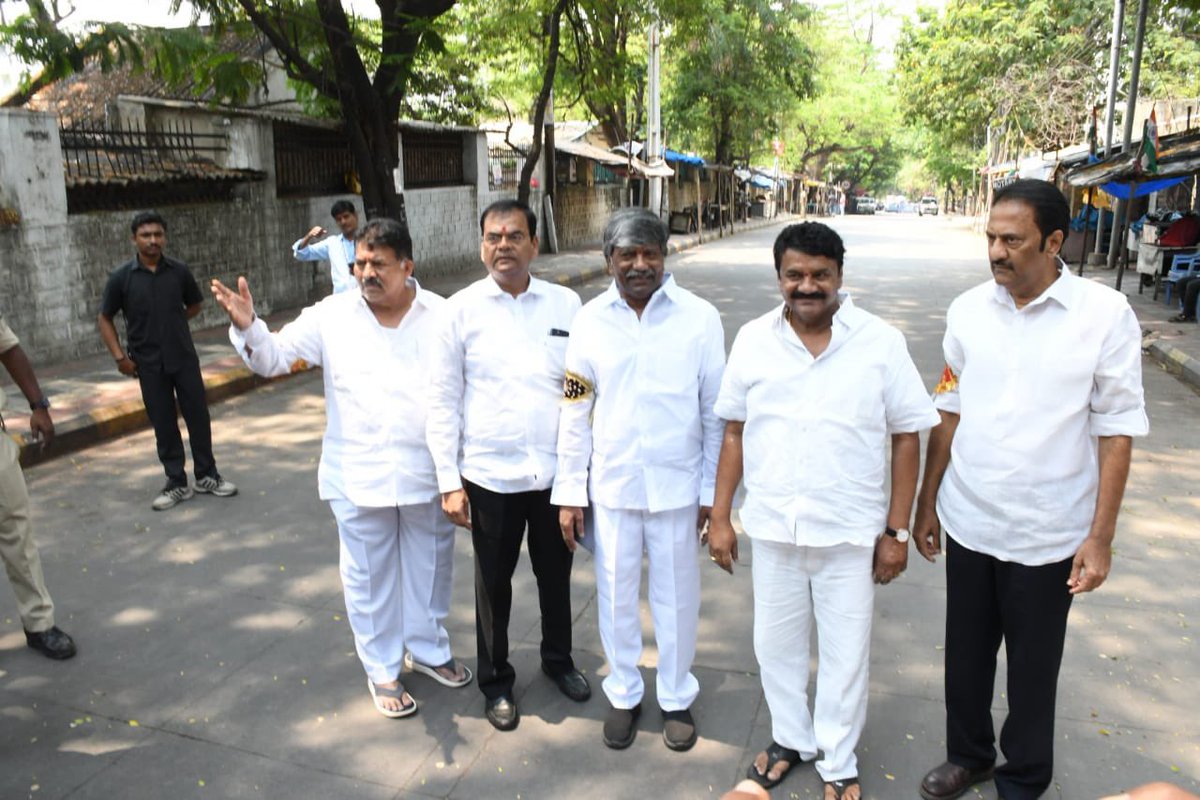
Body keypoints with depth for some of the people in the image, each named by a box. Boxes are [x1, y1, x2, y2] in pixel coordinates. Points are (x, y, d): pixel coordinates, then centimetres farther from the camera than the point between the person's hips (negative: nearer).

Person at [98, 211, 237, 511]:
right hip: (148, 364, -1)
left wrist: (171, 323, 5)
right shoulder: (121, 278, -6)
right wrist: (119, 356, -5)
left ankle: (207, 476, 22)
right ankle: (176, 483, 19)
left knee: (198, 416, 6)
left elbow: (194, 305, 15)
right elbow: (105, 319, 3)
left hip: (184, 358, 1)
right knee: (163, 424, 7)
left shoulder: (179, 271, -2)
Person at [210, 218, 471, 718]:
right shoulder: (331, 316, -4)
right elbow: (274, 357, -2)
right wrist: (247, 326, -23)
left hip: (428, 474, 1)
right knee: (369, 575, 13)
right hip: (358, 477, 0)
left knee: (429, 565, 18)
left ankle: (428, 649, 42)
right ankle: (381, 670, 33)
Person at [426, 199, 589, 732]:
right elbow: (443, 401, -2)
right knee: (494, 582, 14)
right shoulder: (462, 309, -4)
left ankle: (558, 659, 45)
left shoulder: (566, 304, -1)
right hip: (490, 474, -1)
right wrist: (449, 481, -5)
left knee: (555, 574, 19)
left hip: (556, 472, 1)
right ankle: (496, 681, 36)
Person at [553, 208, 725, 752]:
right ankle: (623, 694, 37)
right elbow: (575, 412, 1)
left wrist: (712, 491, -1)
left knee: (676, 597, 14)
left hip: (677, 484, -1)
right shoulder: (590, 321, -3)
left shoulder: (700, 318, -8)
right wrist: (569, 492, 1)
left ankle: (677, 696, 36)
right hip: (612, 484, 1)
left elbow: (715, 412, -3)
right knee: (616, 596, 15)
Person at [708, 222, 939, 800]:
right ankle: (790, 738, 43)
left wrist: (897, 531, -5)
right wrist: (720, 516, 2)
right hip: (771, 528, 2)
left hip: (851, 532, -2)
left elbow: (906, 438, -3)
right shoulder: (753, 339, -2)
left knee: (845, 654, 13)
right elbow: (734, 432, 3)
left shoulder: (881, 342, -8)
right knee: (776, 644, 18)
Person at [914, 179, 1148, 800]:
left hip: (1046, 534, -3)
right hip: (967, 522, 3)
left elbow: (1116, 430, -8)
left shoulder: (1106, 315, -11)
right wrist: (926, 502, 8)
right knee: (966, 654, 18)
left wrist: (1100, 536, -9)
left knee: (1032, 668, 14)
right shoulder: (968, 310, -2)